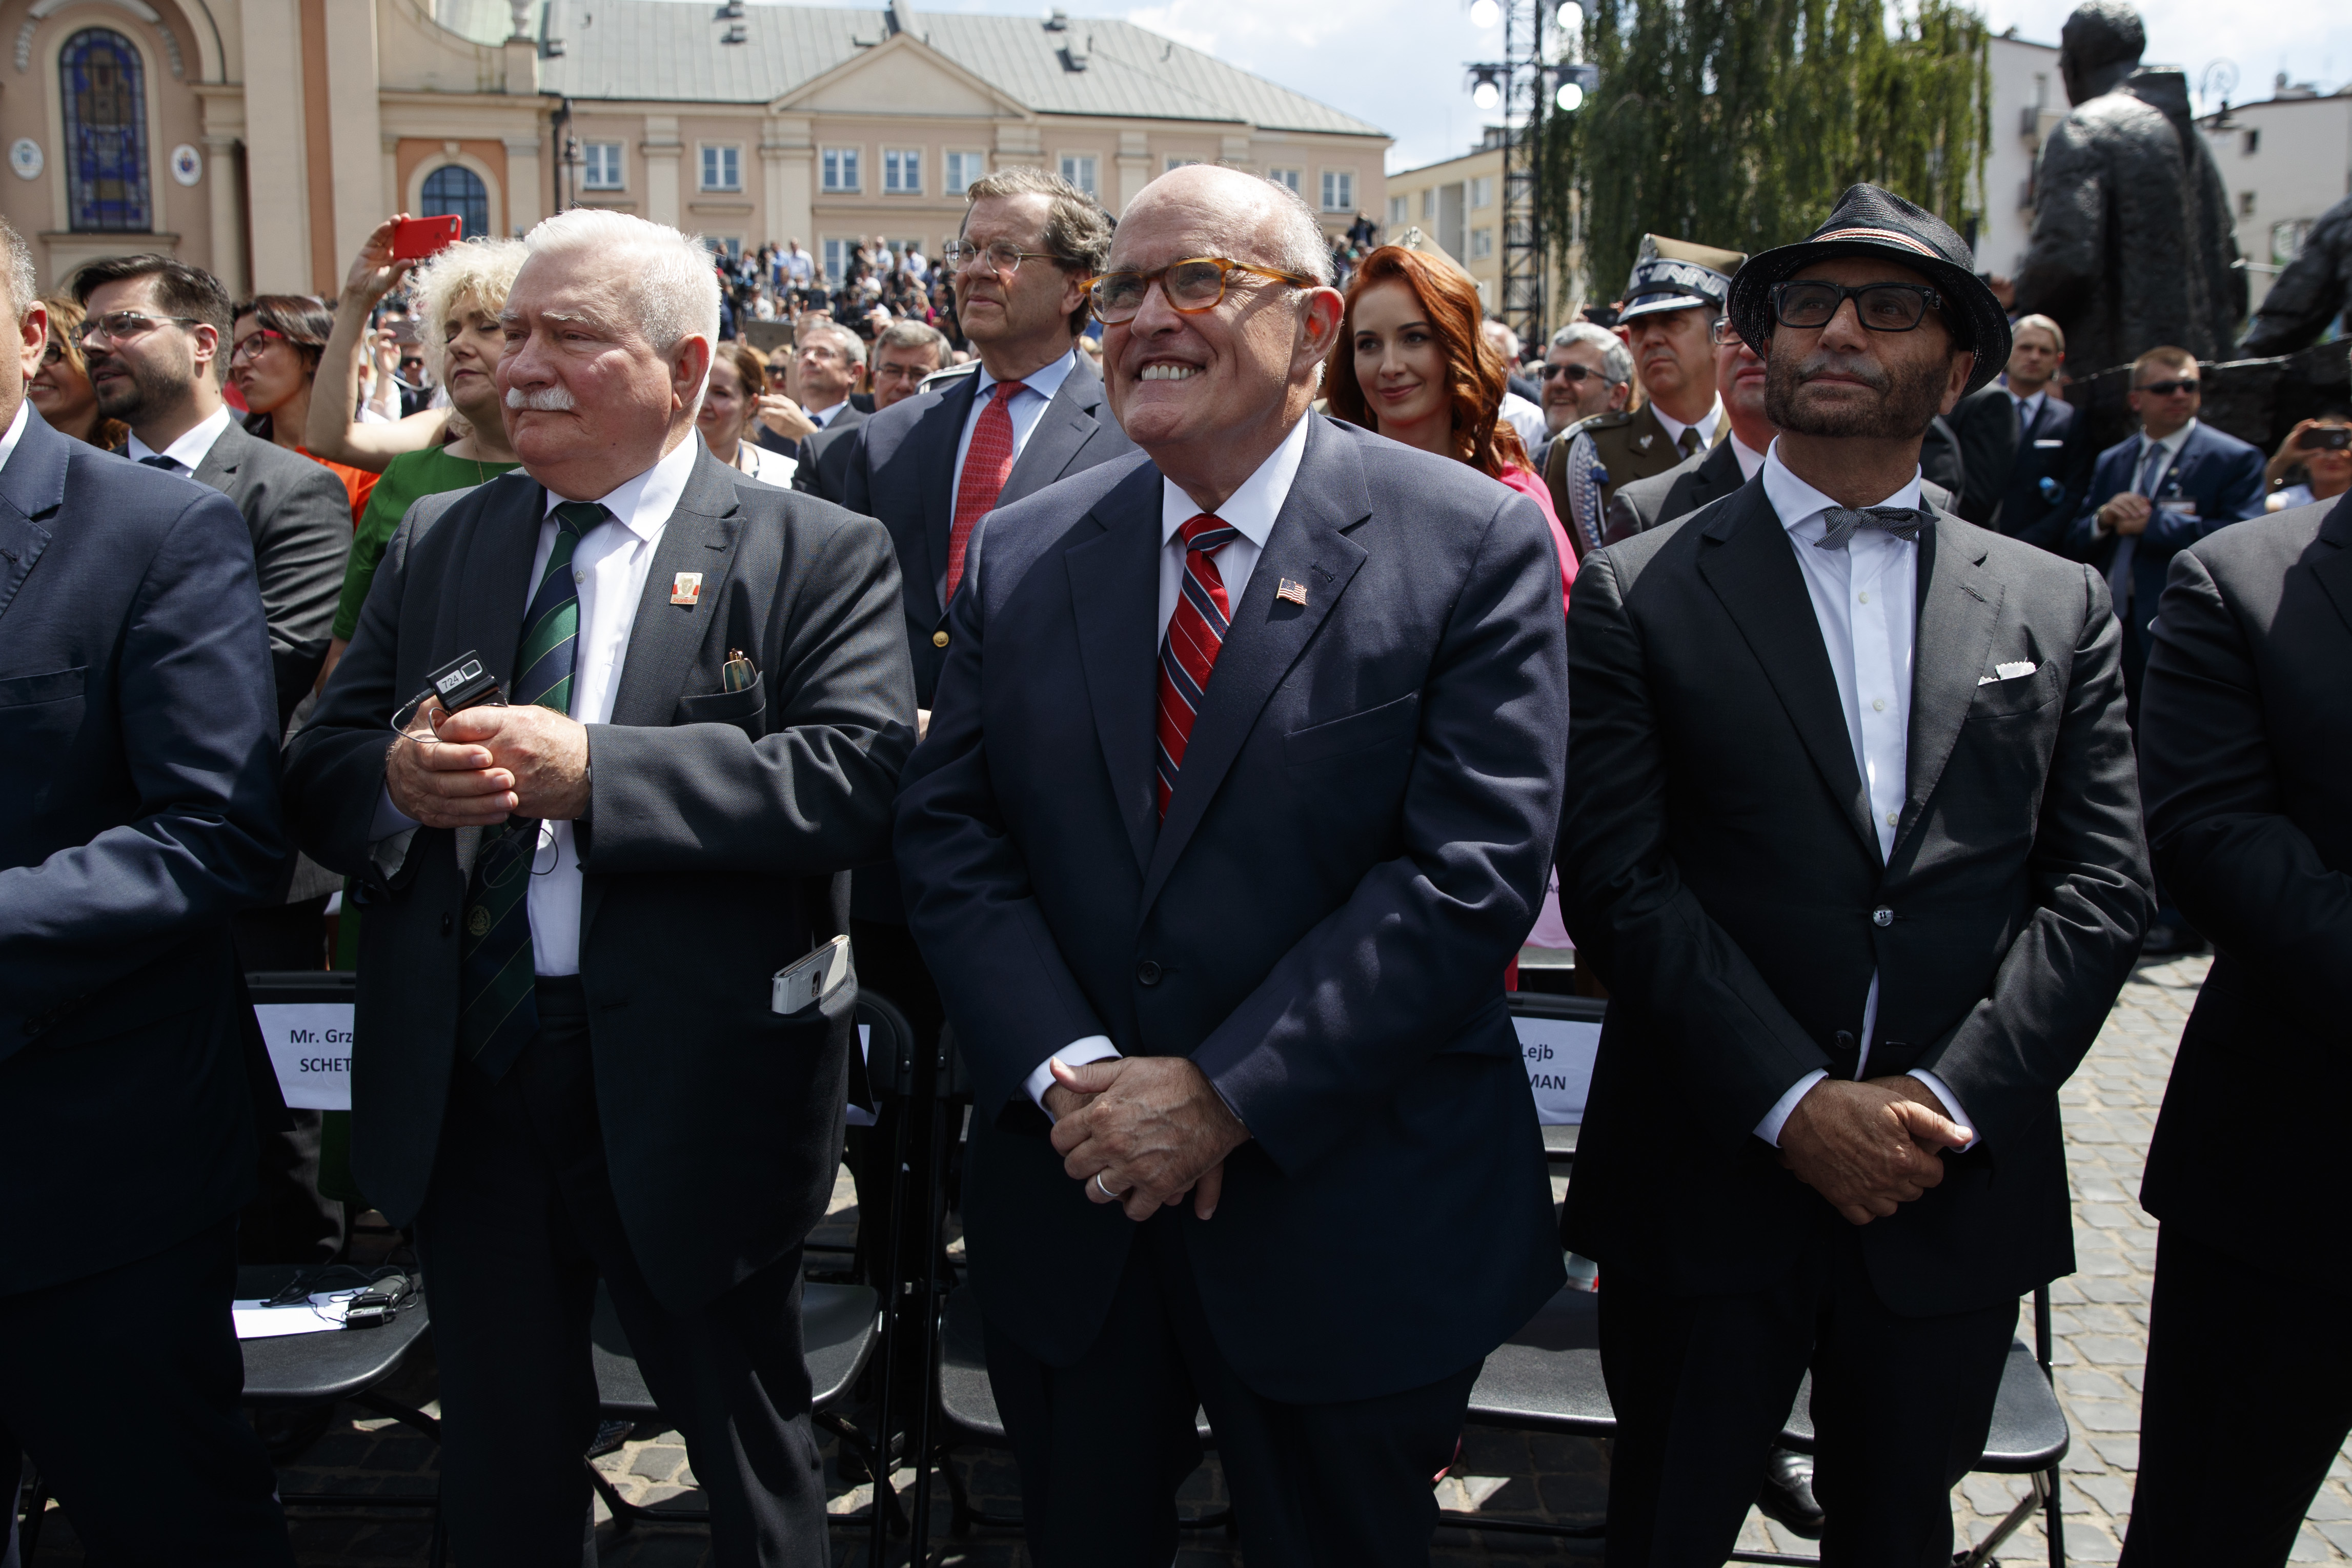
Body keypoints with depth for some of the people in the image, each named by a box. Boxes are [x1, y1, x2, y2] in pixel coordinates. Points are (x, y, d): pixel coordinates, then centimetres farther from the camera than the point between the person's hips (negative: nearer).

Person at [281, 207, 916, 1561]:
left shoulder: (820, 554, -6)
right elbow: (317, 776, 8)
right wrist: (396, 782, -17)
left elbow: (861, 778, -20)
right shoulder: (437, 543, 9)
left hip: (693, 1093, -4)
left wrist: (593, 771, -26)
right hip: (460, 1084, 5)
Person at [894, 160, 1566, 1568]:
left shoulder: (1473, 542, -8)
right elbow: (948, 837, 2)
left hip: (1346, 1224, -3)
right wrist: (1068, 1072, -14)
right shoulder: (1019, 553, 5)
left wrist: (1228, 1096, -18)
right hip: (1069, 1202, 4)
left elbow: (1473, 867, -15)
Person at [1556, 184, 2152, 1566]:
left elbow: (2101, 888, 1)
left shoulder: (2058, 606, 7)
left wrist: (1952, 1100, -11)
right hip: (1709, 1183, -2)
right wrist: (1795, 1105, -16)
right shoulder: (1641, 595, -1)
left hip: (1959, 1193, 2)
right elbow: (1618, 882, -9)